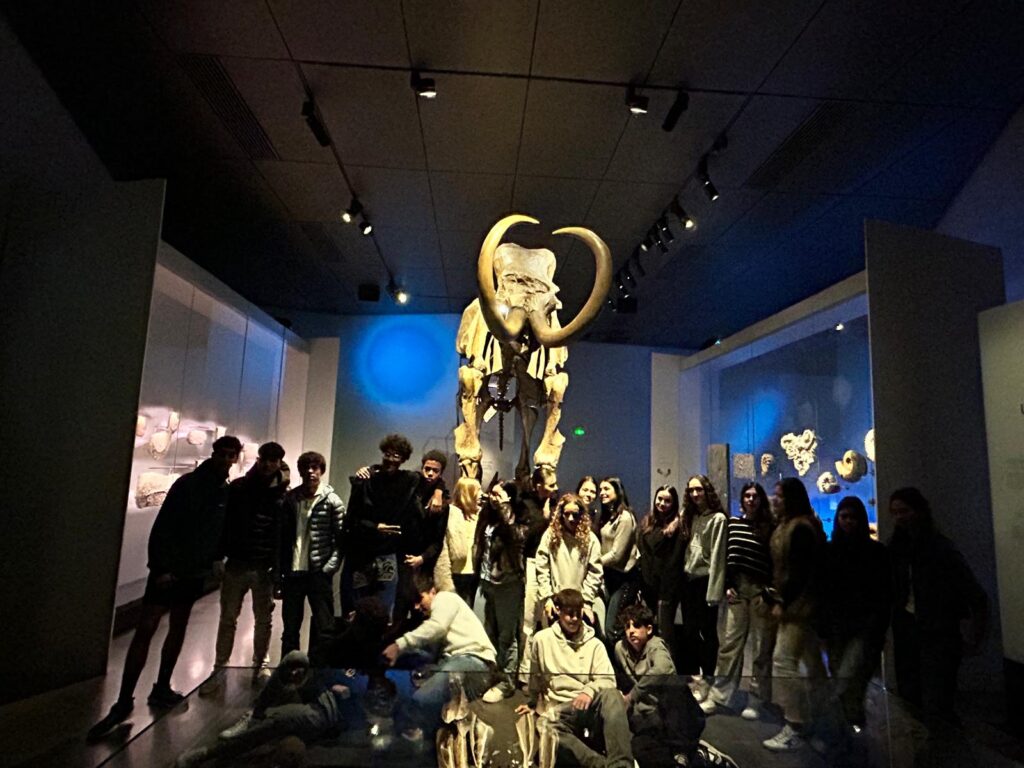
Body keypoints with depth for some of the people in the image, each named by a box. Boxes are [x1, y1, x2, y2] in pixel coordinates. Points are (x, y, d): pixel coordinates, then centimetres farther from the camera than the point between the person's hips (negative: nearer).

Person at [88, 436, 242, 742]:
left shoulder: (227, 492, 3)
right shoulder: (187, 484, -13)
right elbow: (162, 527, -15)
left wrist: (216, 558, -1)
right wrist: (162, 567, -18)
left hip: (195, 571, 5)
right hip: (169, 569, -5)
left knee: (178, 629, 14)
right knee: (145, 629, -5)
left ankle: (161, 688, 28)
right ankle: (123, 702, 3)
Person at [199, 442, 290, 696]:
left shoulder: (283, 494, -3)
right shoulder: (238, 487, 1)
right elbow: (223, 521, 2)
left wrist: (280, 565, -12)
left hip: (266, 568, -1)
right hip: (237, 564, 1)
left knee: (264, 620, 12)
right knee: (228, 618, 9)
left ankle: (261, 665, 29)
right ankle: (220, 669, 23)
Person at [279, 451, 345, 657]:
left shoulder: (332, 500, -4)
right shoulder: (290, 498, 6)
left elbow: (341, 537, -5)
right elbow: (282, 534, 7)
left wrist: (330, 566, -12)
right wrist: (280, 569, 3)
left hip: (319, 572, -3)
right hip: (292, 571, 4)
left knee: (323, 626, 1)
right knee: (290, 627, 14)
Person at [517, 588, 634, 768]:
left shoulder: (595, 644, 10)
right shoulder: (542, 639, 8)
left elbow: (608, 681, -1)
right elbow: (534, 678, 20)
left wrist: (590, 691, -20)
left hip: (589, 706, 1)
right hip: (559, 710, -1)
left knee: (612, 695, -35)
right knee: (550, 731, -39)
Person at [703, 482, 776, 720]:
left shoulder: (769, 527, 1)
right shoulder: (733, 523, 8)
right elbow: (728, 556, 6)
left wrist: (770, 591, -9)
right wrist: (728, 585, 0)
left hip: (761, 590, -2)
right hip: (738, 589, 2)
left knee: (761, 647, 6)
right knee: (729, 643, 5)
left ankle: (755, 700, 17)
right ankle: (717, 696, 11)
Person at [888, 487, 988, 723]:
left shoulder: (941, 548, -12)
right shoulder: (896, 548, 3)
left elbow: (976, 597, -11)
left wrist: (974, 639, -11)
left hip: (938, 635, -5)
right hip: (906, 633, 5)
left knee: (936, 710, -7)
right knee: (909, 703, 12)